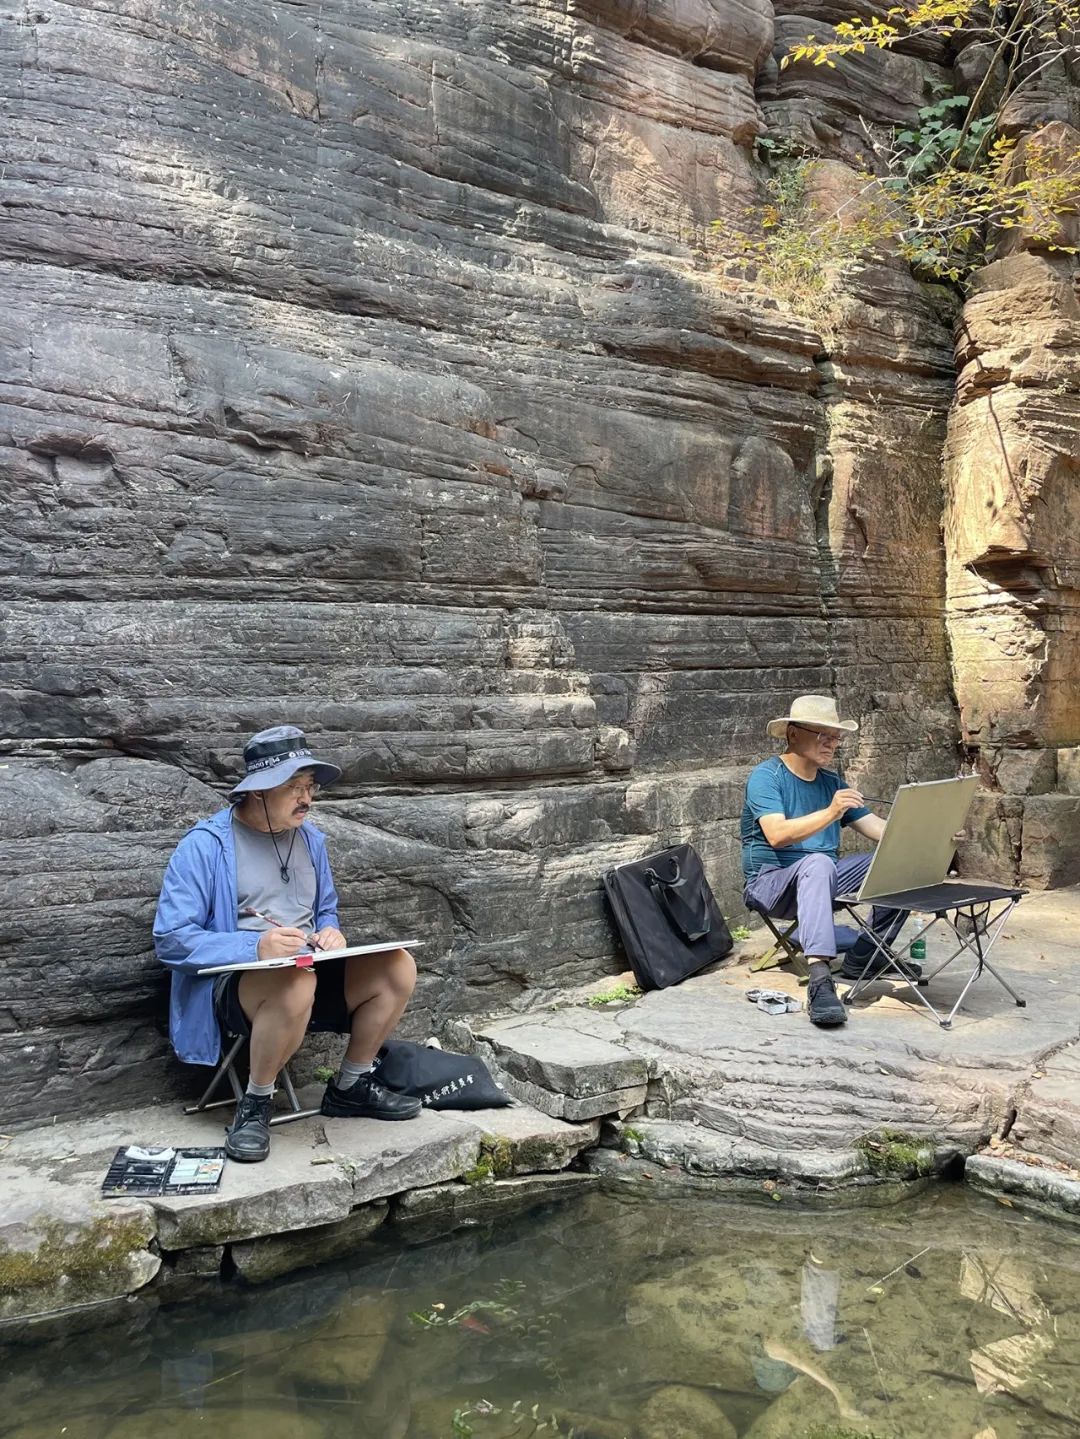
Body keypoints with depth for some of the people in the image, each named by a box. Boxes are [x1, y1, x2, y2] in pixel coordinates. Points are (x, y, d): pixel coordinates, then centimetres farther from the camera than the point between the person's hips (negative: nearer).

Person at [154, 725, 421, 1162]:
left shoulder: (310, 838, 12)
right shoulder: (205, 844, -9)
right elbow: (170, 940, -14)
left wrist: (330, 933, -3)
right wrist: (255, 946, -26)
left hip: (308, 973, 7)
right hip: (234, 984, -7)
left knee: (397, 967, -14)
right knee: (296, 983, -39)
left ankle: (350, 1088, 7)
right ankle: (255, 1104, -14)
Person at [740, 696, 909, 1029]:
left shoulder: (832, 782, 13)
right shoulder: (766, 776, -8)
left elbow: (876, 827, 6)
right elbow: (777, 835, -23)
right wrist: (830, 813, -34)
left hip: (823, 878, 7)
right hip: (770, 882, -7)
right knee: (817, 863, -39)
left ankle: (861, 959, -2)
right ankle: (820, 981, -49)